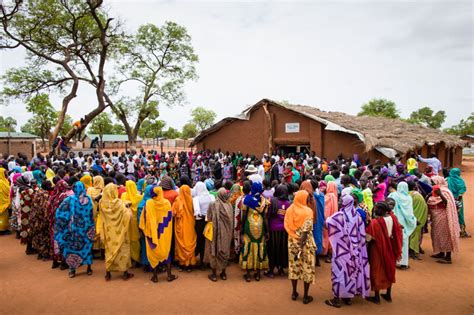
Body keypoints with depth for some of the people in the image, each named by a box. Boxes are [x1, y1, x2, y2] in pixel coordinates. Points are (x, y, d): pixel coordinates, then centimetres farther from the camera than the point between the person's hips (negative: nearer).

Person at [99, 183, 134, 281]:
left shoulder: (102, 203, -10)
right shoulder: (119, 203, -21)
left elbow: (101, 218, 3)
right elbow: (127, 215, -16)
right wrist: (128, 209, 2)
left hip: (108, 231, 3)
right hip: (119, 232, -3)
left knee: (109, 249, 16)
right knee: (122, 249, 10)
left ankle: (108, 273, 23)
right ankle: (125, 273, 17)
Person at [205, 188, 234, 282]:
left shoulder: (213, 205, -13)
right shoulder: (229, 205, -6)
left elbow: (209, 219, -8)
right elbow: (232, 220, 1)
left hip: (215, 232, -2)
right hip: (226, 233, 3)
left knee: (214, 251, 10)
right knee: (225, 251, 15)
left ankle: (214, 274, 16)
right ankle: (223, 273, 25)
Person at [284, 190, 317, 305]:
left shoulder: (289, 210, -2)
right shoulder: (308, 211, -15)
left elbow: (286, 226, -2)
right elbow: (305, 231, -19)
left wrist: (293, 235, 9)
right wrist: (301, 247, -17)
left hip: (292, 242, 4)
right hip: (305, 242, -4)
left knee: (294, 266, 16)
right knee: (307, 267, 9)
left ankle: (294, 293, 27)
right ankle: (306, 296, 18)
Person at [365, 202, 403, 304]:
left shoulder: (375, 222, -27)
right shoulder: (392, 217, -9)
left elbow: (368, 237, -25)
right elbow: (398, 232, 2)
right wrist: (397, 250, 12)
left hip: (378, 249, -6)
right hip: (390, 248, 6)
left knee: (377, 272, 10)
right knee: (389, 270, 21)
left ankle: (376, 297, 21)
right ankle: (388, 295, 35)